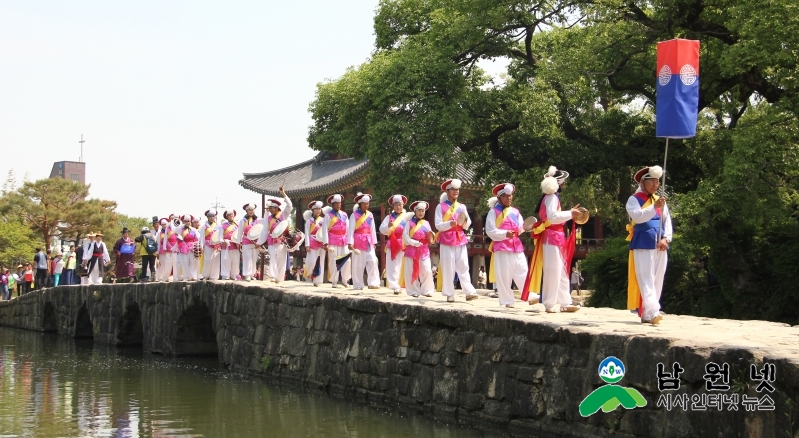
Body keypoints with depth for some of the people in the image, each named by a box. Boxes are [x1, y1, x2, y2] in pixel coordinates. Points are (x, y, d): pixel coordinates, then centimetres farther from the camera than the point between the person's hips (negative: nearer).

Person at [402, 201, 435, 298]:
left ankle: (426, 290, 2)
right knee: (412, 271, -1)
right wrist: (414, 242, -17)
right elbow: (405, 236, -7)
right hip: (412, 249, -3)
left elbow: (430, 239, 16)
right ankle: (414, 291, 7)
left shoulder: (426, 223, 13)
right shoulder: (409, 223, 0)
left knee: (427, 270, -6)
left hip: (424, 250, 3)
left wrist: (430, 236, -6)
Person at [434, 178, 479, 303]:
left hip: (460, 240, 3)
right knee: (448, 268, -3)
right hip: (447, 241, -3)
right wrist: (450, 224, -23)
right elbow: (438, 225, -6)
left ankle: (469, 292, -6)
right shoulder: (441, 207, 1)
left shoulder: (462, 207, 13)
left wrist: (465, 222, -13)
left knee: (463, 267, -2)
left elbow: (468, 223, 10)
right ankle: (450, 294, 1)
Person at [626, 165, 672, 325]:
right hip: (643, 246, -6)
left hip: (660, 247, 6)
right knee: (646, 280, -13)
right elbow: (638, 216, -18)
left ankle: (646, 313, 13)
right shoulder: (634, 200, -1)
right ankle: (651, 312, -23)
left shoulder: (660, 200, 17)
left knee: (657, 281, 7)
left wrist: (666, 238, -4)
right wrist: (655, 207, -29)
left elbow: (668, 221, 12)